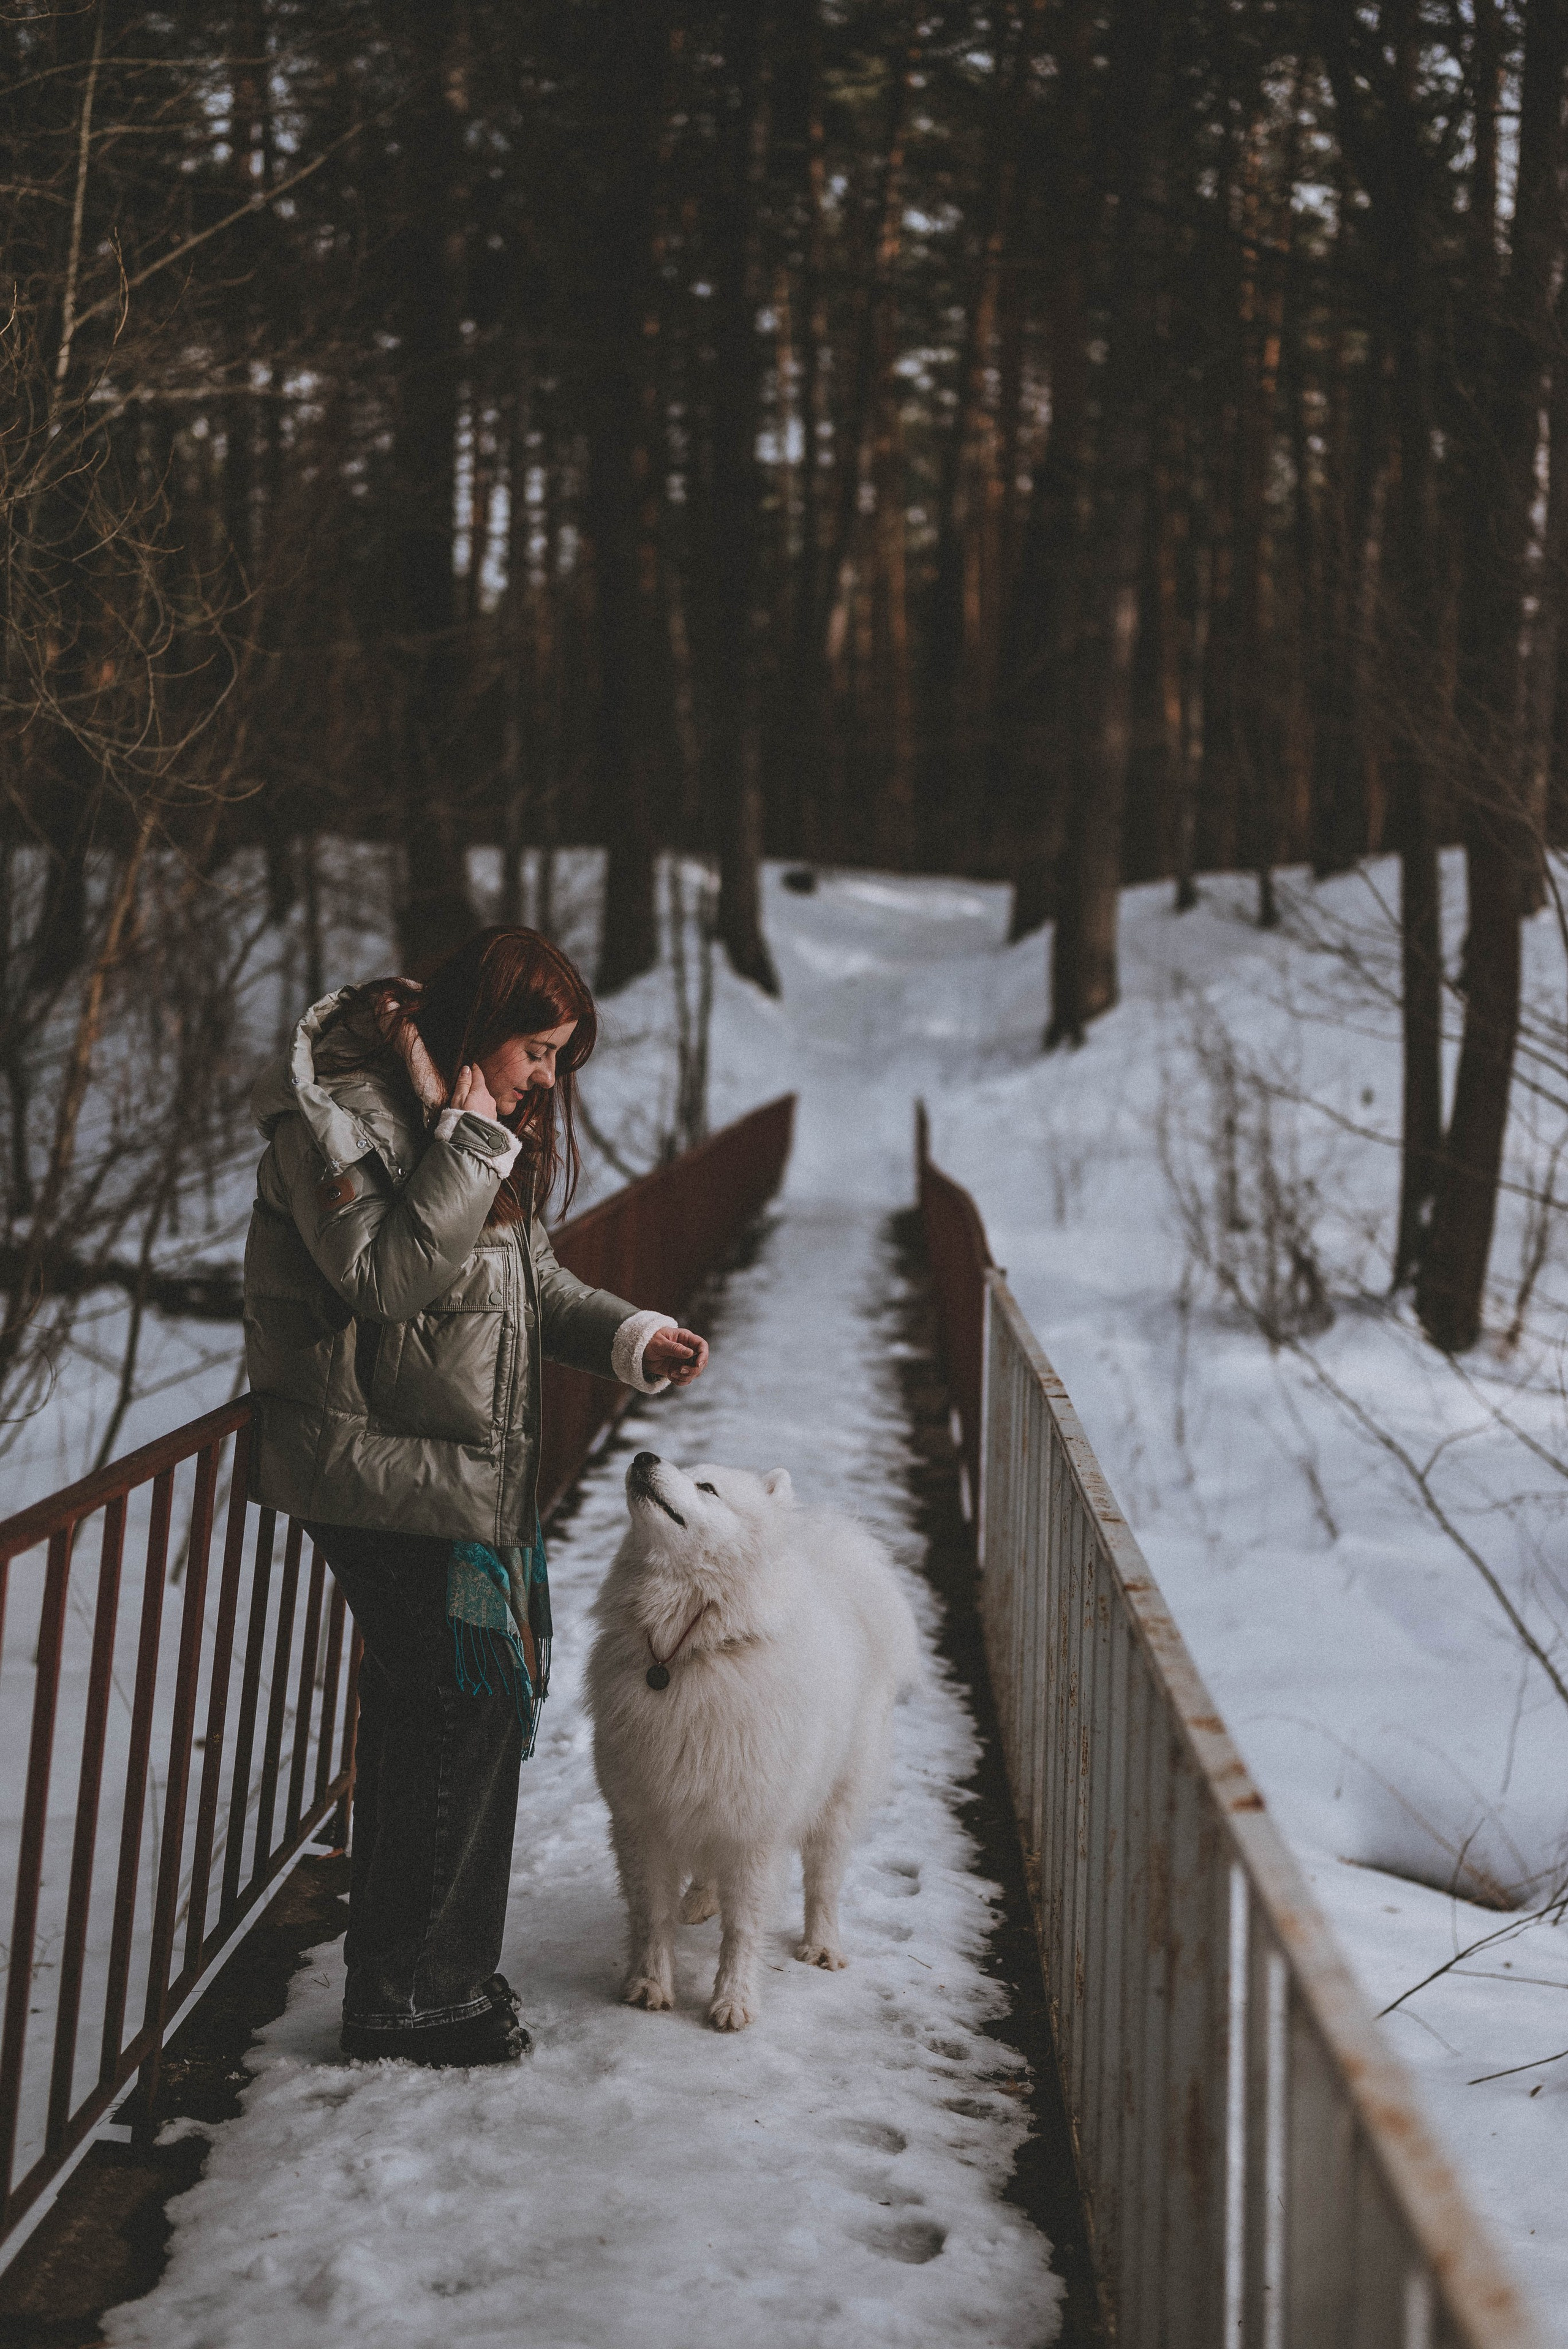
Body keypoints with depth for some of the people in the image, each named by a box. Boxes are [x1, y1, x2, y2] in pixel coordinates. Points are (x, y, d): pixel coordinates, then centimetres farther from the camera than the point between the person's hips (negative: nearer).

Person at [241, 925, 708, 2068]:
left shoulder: (488, 1117, 12)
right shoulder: (337, 1113, -16)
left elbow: (530, 1276, 18)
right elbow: (384, 1277, -25)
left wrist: (633, 1336, 3)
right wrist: (471, 1143, -25)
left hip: (470, 1468, 9)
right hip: (386, 1466, -9)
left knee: (449, 1715, 15)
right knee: (463, 1710, -6)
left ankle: (441, 1974, 28)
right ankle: (400, 1996, 8)